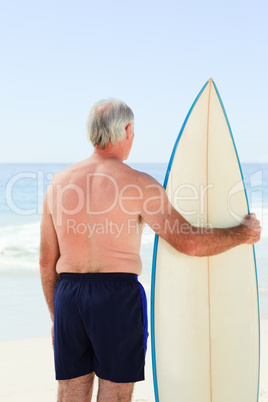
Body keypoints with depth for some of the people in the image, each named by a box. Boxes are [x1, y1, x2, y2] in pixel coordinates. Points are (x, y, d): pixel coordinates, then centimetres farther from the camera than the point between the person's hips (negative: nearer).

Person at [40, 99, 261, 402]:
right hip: (118, 294, -4)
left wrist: (55, 315, 20)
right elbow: (189, 242, -11)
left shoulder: (59, 183, 6)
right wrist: (243, 233, 4)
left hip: (68, 294, 4)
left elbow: (47, 260, 10)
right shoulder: (137, 183, -8)